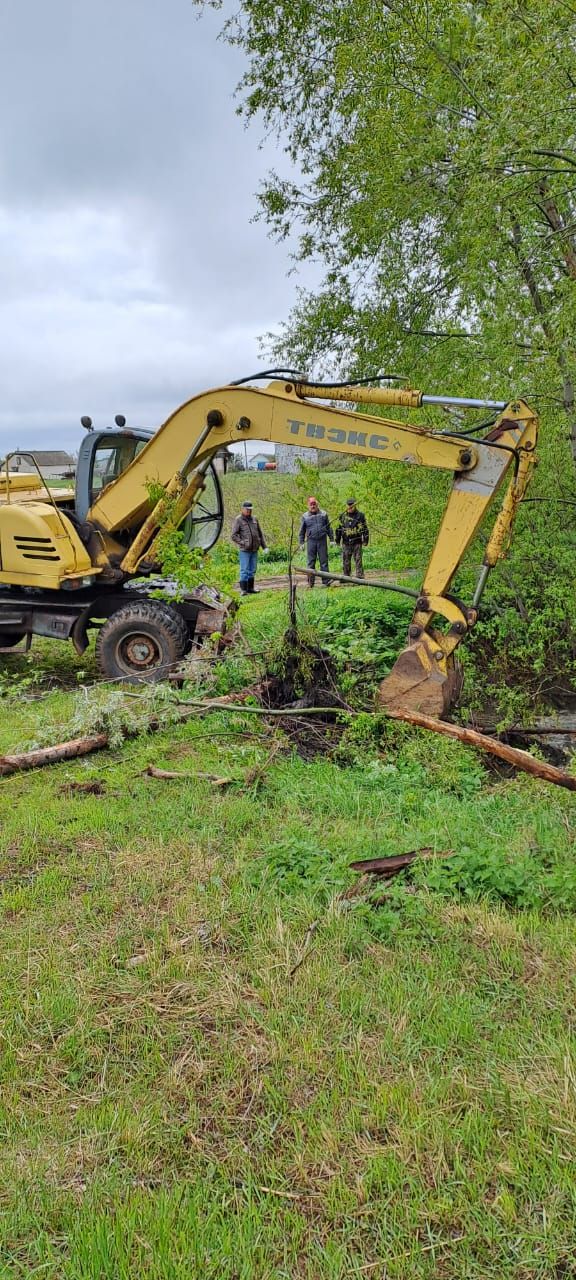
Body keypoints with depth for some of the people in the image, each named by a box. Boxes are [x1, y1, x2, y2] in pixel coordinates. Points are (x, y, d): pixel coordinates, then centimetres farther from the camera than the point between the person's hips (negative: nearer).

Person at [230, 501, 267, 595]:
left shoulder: (254, 519, 12)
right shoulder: (238, 520, -4)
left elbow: (260, 534, 17)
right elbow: (233, 536, -8)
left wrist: (264, 546, 12)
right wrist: (243, 543, -17)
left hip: (254, 550, 6)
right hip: (244, 550, -5)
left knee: (252, 570, 9)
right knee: (244, 570, -6)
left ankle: (250, 588, 17)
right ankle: (243, 590, -4)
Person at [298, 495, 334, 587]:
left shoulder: (323, 514, 8)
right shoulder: (305, 516, 6)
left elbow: (329, 528, 13)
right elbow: (302, 531, 11)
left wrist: (332, 539, 10)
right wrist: (301, 542, 6)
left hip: (322, 541, 0)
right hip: (311, 541, 0)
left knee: (324, 561, 3)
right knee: (310, 562, 1)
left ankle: (326, 581, 7)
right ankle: (310, 582, 7)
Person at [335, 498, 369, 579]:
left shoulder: (360, 515, 2)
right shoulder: (342, 516, 8)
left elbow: (365, 529, 4)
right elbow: (338, 528, 14)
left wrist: (365, 540, 0)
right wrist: (337, 540, 13)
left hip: (357, 542, -2)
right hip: (346, 542, 2)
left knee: (358, 560, -3)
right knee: (346, 561, 6)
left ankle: (359, 577, 0)